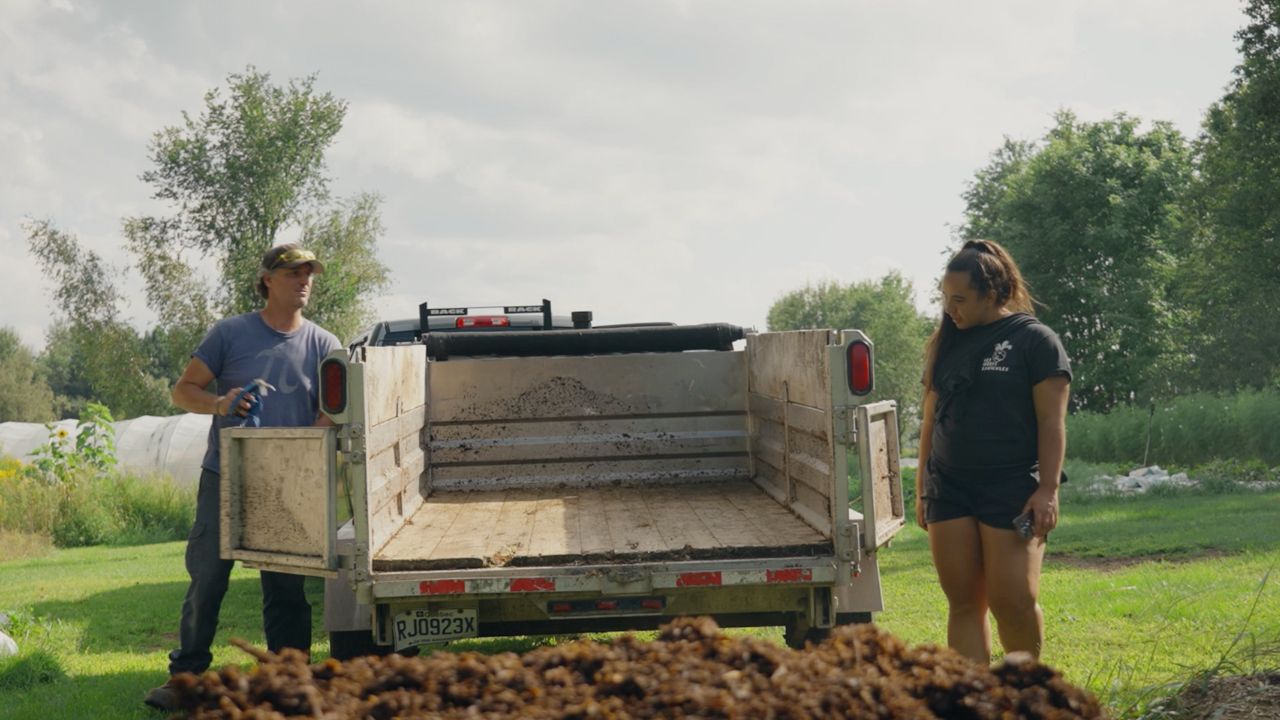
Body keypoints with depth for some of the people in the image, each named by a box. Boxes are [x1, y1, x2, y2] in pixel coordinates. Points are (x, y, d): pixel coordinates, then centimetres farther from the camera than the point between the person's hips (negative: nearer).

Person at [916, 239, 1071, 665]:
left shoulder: (1035, 341, -1)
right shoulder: (948, 344, 15)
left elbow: (1052, 421, -6)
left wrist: (1048, 490, -13)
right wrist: (922, 487, 17)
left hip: (1012, 488, -5)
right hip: (949, 488, 5)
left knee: (1013, 601, -8)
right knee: (963, 602, 1)